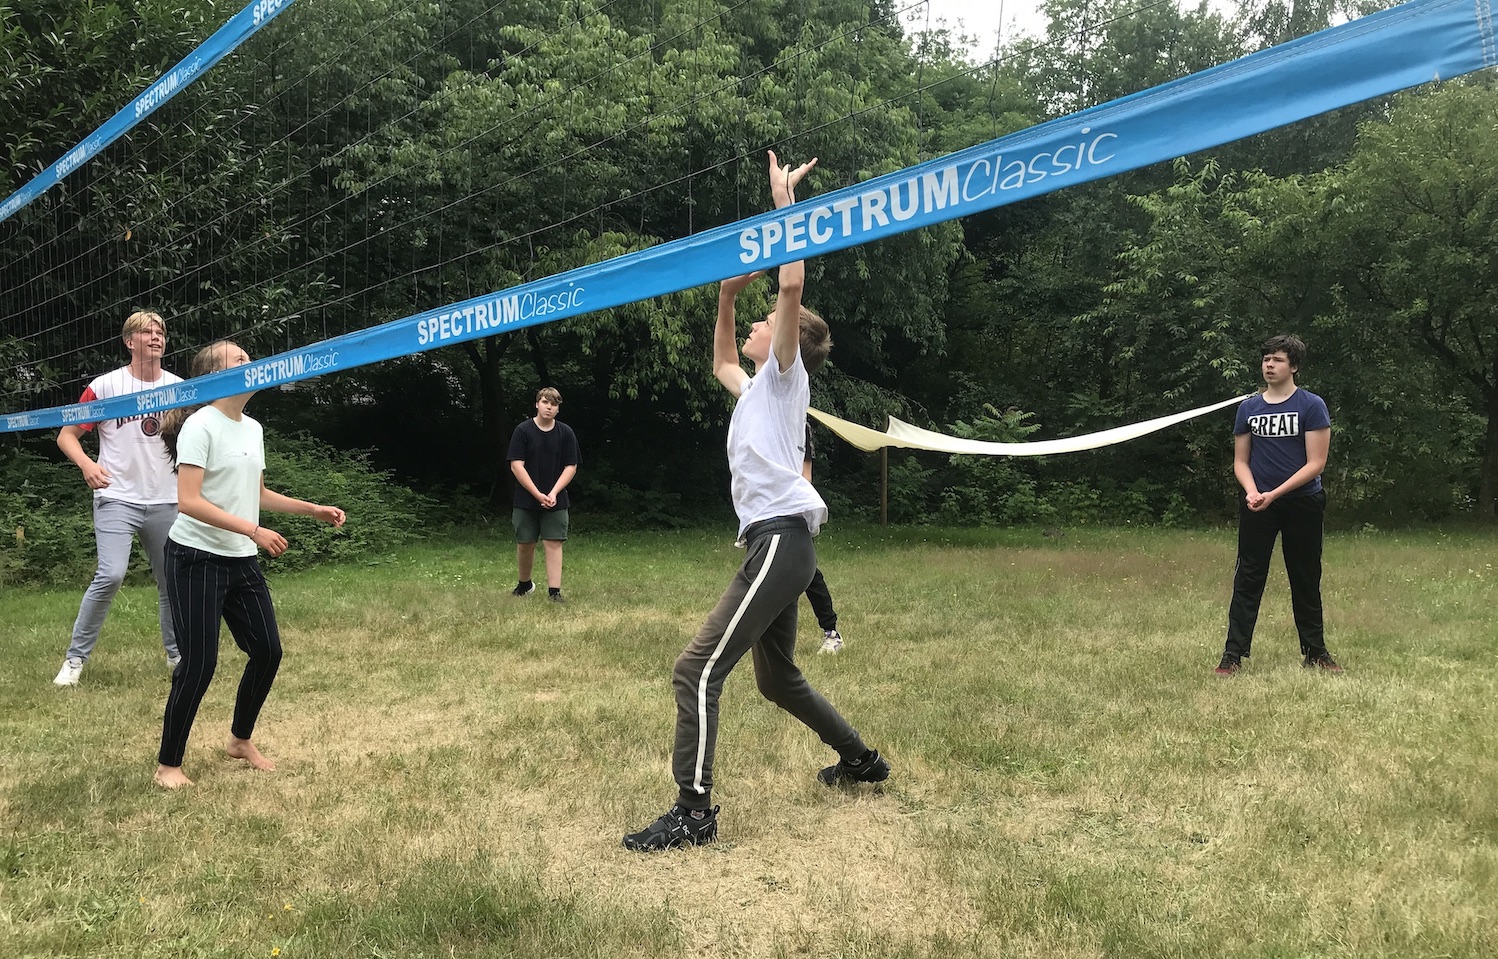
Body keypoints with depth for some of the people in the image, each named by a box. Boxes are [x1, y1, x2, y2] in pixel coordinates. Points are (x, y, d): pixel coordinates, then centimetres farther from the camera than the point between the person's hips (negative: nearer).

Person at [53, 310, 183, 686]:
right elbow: (67, 435, -1)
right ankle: (75, 658, -3)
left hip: (166, 500, 4)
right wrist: (86, 463, -20)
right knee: (111, 575, -18)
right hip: (117, 499, -4)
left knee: (173, 579, 9)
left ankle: (175, 653, 27)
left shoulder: (180, 387, 6)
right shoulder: (105, 386, -3)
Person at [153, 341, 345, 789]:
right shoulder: (200, 426, -14)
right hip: (196, 560, -8)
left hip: (242, 562, 8)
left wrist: (314, 510, 13)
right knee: (198, 664, -6)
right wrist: (253, 531, -27)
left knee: (268, 650, 9)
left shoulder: (253, 428, 10)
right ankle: (168, 765, 10)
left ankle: (241, 740, 29)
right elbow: (188, 502, -22)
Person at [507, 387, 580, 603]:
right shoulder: (523, 430, -4)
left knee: (554, 543, -5)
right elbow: (516, 465, -8)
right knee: (525, 544, 8)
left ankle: (554, 591, -4)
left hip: (555, 501, 0)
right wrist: (538, 494, -15)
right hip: (526, 500, 0)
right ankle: (524, 585, 30)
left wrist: (554, 493, -12)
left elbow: (571, 467, 0)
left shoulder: (566, 433, 1)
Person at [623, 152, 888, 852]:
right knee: (777, 679, 22)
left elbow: (792, 283, -13)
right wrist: (725, 296, 32)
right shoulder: (755, 388, 23)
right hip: (773, 544, 10)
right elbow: (720, 362, 43)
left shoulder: (785, 375, 0)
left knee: (698, 670, -16)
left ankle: (693, 813, -13)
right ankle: (862, 760, 38)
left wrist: (783, 198, -8)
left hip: (781, 540, -10)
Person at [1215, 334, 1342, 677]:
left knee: (1306, 581, 9)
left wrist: (1274, 494, -18)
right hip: (1257, 505, 2)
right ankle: (1233, 655, 1)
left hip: (1302, 503, -2)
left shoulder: (1311, 406, -3)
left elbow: (1315, 463, -9)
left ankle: (1314, 652, 22)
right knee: (1248, 580, 0)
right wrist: (1252, 492, -10)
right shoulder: (1248, 407, 7)